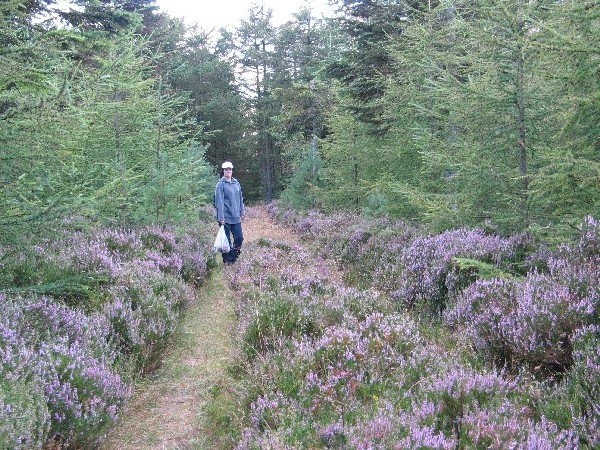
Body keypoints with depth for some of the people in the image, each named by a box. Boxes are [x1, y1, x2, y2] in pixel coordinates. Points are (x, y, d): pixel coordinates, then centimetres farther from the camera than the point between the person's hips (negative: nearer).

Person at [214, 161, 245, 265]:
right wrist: (221, 217, -17)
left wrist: (241, 212, 13)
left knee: (239, 237, 6)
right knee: (226, 240, 3)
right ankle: (227, 260, 14)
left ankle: (234, 256, 24)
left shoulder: (236, 183, 10)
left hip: (236, 217, 5)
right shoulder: (220, 184, -8)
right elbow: (219, 202, -12)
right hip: (226, 217, -5)